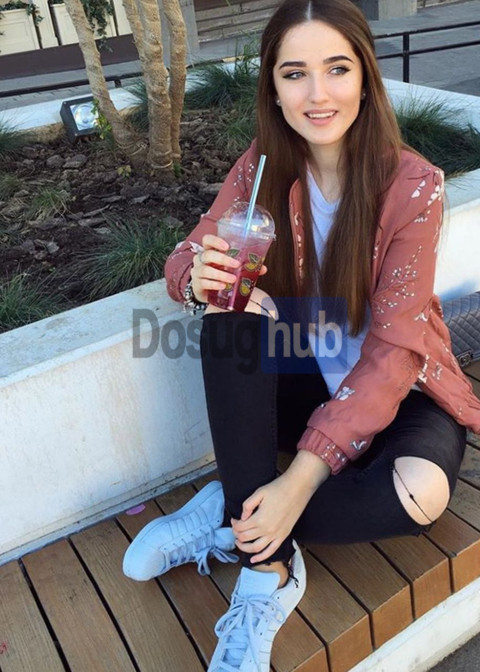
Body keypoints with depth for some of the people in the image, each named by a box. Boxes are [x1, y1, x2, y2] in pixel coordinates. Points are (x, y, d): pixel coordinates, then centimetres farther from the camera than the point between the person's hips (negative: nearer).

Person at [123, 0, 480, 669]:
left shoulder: (413, 185, -19)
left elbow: (394, 350, -23)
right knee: (229, 316, -27)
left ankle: (228, 515, -11)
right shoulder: (263, 168, -7)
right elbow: (187, 259, -4)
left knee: (418, 491, -34)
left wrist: (303, 477, -30)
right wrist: (200, 276, -32)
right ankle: (270, 572, -24)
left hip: (397, 389, -2)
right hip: (303, 380, 3)